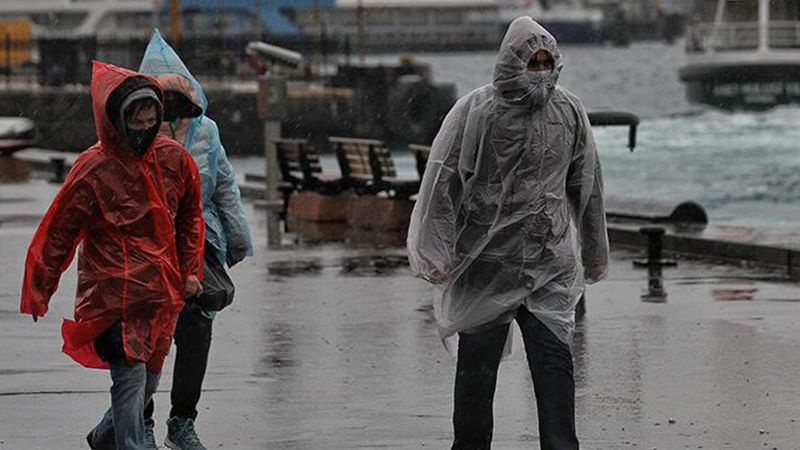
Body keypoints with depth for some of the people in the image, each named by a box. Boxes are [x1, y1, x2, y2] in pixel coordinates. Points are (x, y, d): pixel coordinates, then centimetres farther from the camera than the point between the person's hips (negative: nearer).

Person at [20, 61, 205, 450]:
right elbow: (58, 233, -4)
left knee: (149, 378, 13)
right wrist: (39, 293, 1)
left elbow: (190, 215, 18)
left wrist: (190, 270, 12)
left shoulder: (173, 158, 1)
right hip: (114, 294, -5)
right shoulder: (93, 169, -13)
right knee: (130, 378, -14)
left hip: (162, 293, 6)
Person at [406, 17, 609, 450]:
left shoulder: (569, 111, 3)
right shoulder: (475, 110, -6)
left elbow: (586, 185, 12)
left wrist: (593, 252, 17)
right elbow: (443, 179, -8)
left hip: (549, 260, 1)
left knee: (554, 359, -8)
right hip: (485, 259, -1)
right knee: (477, 362, 8)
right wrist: (437, 250, -14)